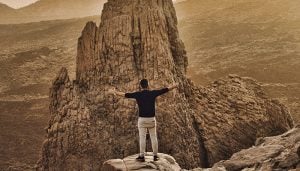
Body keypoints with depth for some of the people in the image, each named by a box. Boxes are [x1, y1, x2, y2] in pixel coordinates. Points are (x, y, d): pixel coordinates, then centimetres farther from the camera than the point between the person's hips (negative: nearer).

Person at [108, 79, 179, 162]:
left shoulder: (138, 94, -5)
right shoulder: (153, 93, -3)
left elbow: (125, 94, 2)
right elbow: (165, 90, 6)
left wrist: (114, 92, 16)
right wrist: (175, 86, 21)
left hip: (142, 119, -1)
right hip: (151, 119, 1)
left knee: (142, 138, 2)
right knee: (153, 137, 9)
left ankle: (142, 156, 4)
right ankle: (155, 156, 12)